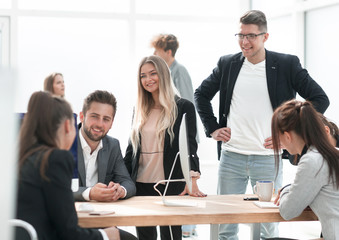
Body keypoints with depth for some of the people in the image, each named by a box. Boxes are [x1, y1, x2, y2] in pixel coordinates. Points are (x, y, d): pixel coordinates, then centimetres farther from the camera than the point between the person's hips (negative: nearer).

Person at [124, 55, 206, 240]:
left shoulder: (183, 107, -2)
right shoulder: (140, 110, 12)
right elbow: (131, 148, 16)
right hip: (140, 185, 4)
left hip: (169, 186, -4)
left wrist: (192, 180, -24)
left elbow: (190, 146, -10)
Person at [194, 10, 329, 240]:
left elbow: (320, 99, -2)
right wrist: (212, 128, 9)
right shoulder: (228, 64, 6)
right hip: (231, 157, 3)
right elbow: (201, 94, 20)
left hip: (269, 158, -2)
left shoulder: (287, 64, -3)